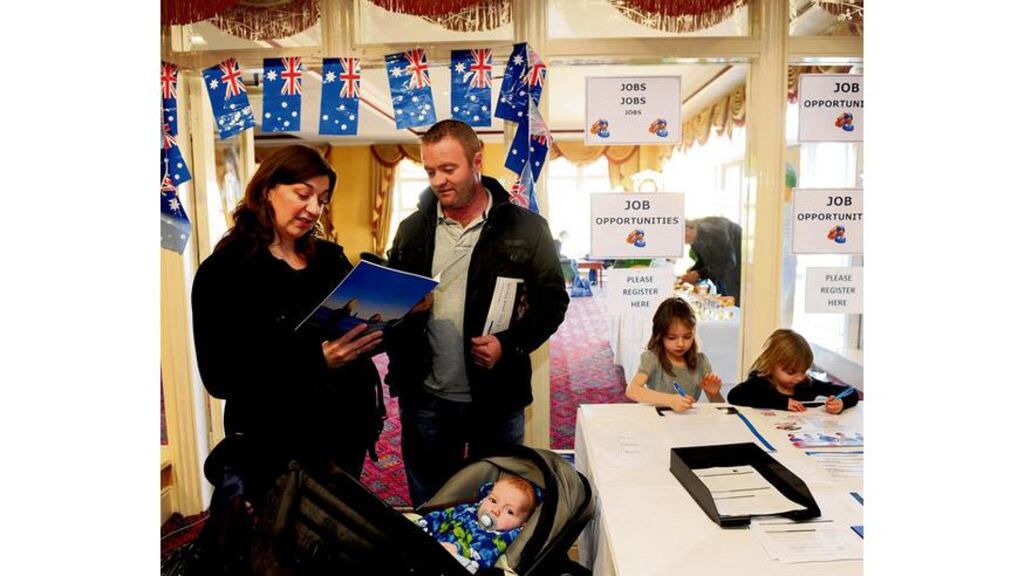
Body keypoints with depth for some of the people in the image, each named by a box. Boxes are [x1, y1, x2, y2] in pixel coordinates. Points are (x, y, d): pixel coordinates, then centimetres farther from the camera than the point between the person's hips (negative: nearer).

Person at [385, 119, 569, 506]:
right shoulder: (413, 229, 6)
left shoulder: (526, 228, -4)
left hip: (497, 399, -2)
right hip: (425, 400, 3)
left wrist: (510, 344, -18)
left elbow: (552, 300, -3)